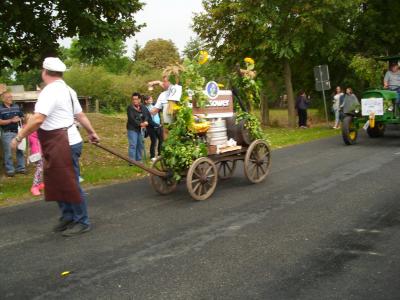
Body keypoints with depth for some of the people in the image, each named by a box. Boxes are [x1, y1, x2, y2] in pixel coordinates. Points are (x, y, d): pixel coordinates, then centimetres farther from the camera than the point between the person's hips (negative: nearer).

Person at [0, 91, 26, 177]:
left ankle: (20, 167, 17)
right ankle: (10, 169, 6)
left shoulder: (16, 107, 10)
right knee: (8, 152, -1)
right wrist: (11, 120, -16)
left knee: (20, 150, 7)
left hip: (18, 132, 4)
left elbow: (22, 117, 16)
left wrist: (19, 119, -5)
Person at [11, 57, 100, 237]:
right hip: (62, 144, 10)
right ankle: (68, 218, 30)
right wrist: (92, 133, 32)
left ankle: (82, 222, 12)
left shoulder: (50, 91, -17)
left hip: (63, 145, -10)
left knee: (70, 184, 0)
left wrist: (18, 137, -19)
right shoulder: (66, 90, 14)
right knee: (58, 183, 18)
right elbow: (81, 115, 21)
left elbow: (37, 120, -26)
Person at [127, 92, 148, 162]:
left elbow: (146, 116, -2)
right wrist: (140, 124, -22)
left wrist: (146, 121, -24)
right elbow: (131, 119, -17)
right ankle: (132, 161, -8)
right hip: (132, 129, -6)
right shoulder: (130, 107, -9)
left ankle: (138, 160, 21)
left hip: (140, 129, 6)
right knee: (133, 145, -10)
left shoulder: (142, 107, 7)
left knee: (140, 145, 10)